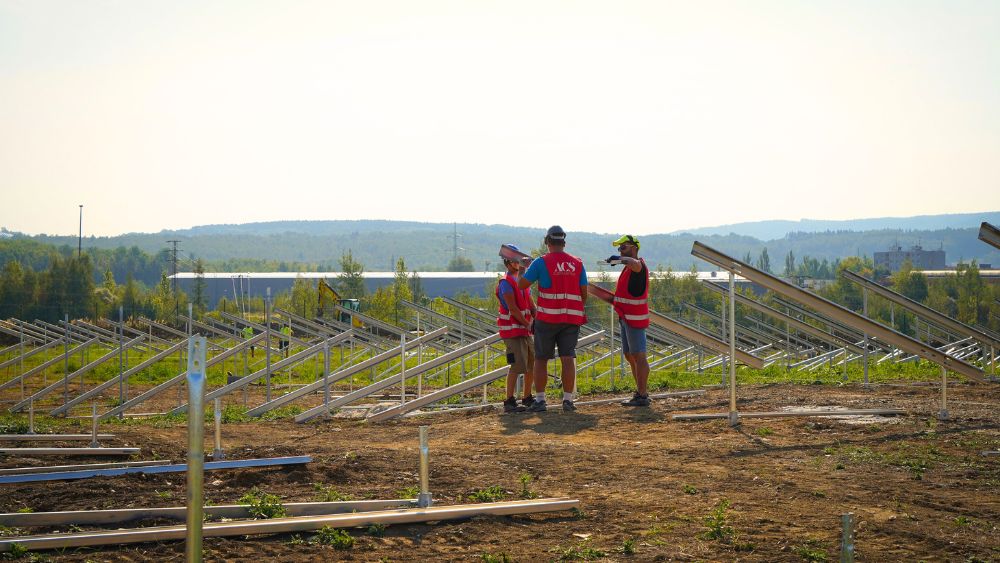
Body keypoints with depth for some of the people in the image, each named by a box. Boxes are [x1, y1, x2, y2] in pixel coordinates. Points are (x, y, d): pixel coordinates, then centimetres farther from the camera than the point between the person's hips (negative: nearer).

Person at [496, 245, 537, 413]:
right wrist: (528, 324, -17)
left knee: (533, 363, 13)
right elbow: (512, 308, -18)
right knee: (517, 365, -15)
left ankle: (527, 398, 25)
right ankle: (509, 402, -13)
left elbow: (532, 306, 14)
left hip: (525, 330, 9)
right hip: (512, 330, -9)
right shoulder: (506, 283, -11)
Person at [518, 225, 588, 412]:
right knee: (568, 358, 2)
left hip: (547, 318, -3)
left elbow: (521, 284, -4)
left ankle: (540, 400, 4)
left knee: (541, 359, 7)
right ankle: (568, 400, -4)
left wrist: (527, 268, 15)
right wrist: (580, 310, 25)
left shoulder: (541, 262, -6)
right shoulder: (577, 263, 5)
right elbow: (584, 294, 7)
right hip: (572, 319, 3)